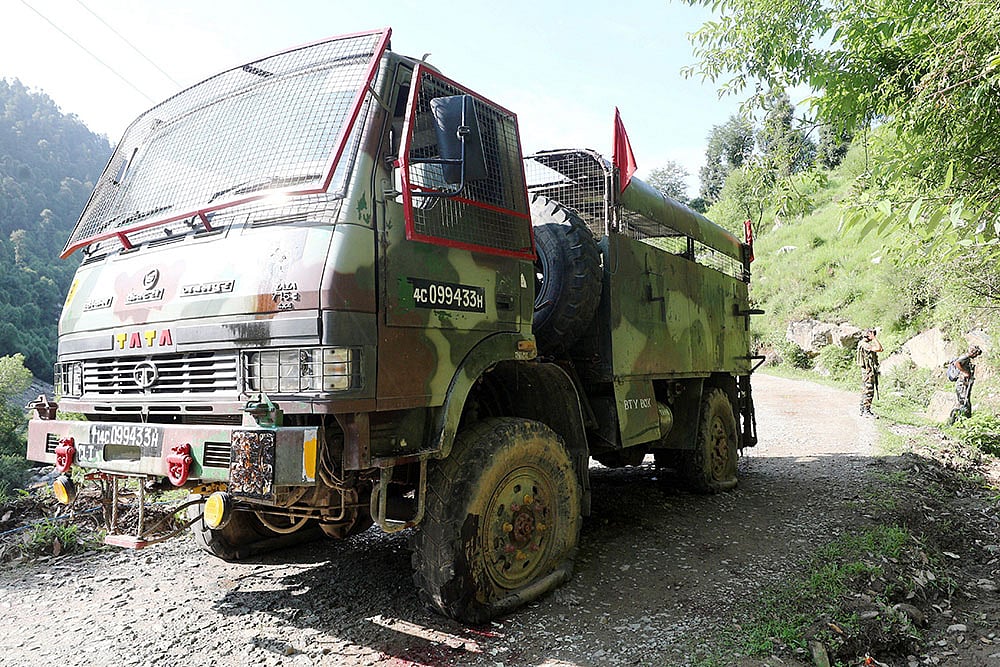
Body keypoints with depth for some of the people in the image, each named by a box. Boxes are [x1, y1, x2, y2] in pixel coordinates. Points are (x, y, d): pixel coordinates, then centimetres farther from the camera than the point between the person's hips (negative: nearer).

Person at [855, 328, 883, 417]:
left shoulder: (868, 344, 17)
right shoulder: (864, 344, -16)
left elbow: (880, 349, 20)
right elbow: (878, 348, -26)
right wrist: (874, 338, -19)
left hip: (870, 371, 11)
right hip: (868, 371, -11)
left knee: (865, 391, 13)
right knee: (869, 391, -10)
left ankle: (863, 410, 19)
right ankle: (867, 411, -9)